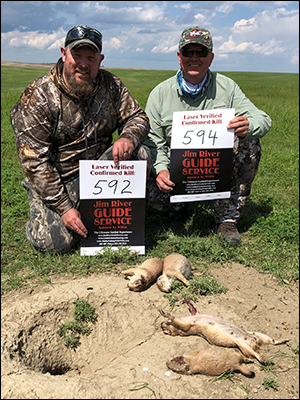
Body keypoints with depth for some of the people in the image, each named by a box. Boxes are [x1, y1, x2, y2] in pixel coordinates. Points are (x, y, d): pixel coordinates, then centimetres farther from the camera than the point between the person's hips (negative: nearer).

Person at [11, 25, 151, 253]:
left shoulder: (110, 85, -2)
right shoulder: (38, 97, -15)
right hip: (56, 179, -3)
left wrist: (128, 138, -24)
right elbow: (34, 160, -17)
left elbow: (138, 117, 4)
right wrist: (63, 207, -22)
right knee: (55, 240, -22)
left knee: (141, 154, -19)